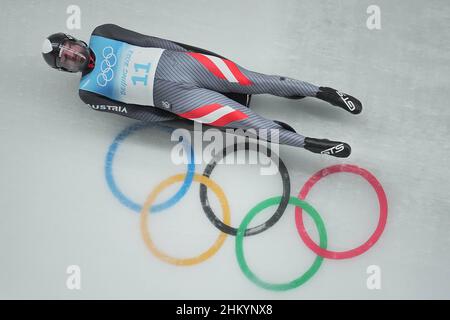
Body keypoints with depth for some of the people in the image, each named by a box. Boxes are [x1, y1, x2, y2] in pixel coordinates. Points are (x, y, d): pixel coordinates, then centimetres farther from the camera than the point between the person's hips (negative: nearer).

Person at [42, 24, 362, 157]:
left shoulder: (102, 35, 11)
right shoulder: (89, 91, 7)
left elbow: (152, 41, 11)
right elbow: (140, 112, 3)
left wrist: (197, 52, 6)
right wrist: (180, 115, -4)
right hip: (173, 97, -2)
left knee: (259, 81, -6)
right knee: (249, 121, -13)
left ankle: (321, 91, 6)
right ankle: (308, 143, -7)